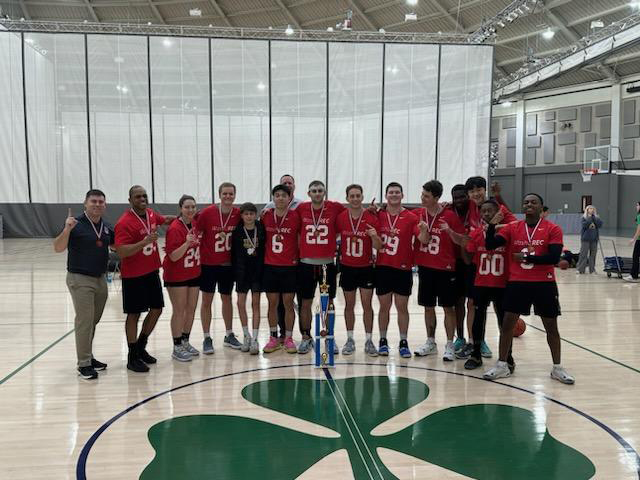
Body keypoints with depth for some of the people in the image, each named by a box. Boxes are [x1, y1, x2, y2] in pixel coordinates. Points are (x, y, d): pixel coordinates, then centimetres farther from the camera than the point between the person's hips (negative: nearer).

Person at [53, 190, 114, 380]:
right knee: (84, 321, -5)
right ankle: (83, 364, 3)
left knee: (94, 321, 13)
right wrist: (67, 229, -32)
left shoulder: (107, 227, 6)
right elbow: (58, 248, -16)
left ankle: (88, 356, 26)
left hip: (100, 278, 6)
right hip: (80, 279, -6)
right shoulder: (76, 224, -11)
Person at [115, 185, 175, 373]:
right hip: (134, 275, -8)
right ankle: (132, 358, 14)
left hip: (152, 272, 8)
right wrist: (144, 241, -33)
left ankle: (141, 347, 31)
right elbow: (121, 252, -26)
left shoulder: (151, 214, 4)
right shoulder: (124, 223, -19)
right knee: (134, 314, 2)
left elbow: (165, 219, 28)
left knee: (157, 309, 13)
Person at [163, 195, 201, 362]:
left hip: (194, 273, 7)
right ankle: (177, 348, 11)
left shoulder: (194, 224, 3)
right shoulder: (174, 228, -19)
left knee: (191, 309, 12)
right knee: (179, 311, 0)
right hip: (176, 276, -7)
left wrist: (195, 240, 3)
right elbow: (173, 256, -22)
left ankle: (185, 342, 26)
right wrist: (187, 243, -33)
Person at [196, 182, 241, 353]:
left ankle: (229, 335, 28)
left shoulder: (238, 214, -6)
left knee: (227, 299, 14)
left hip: (228, 264, 3)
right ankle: (207, 339, 14)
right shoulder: (207, 213, -14)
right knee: (207, 300, 5)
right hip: (208, 263, -3)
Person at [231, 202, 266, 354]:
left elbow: (266, 248, 2)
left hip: (257, 270, -1)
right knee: (241, 303, 3)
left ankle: (255, 339, 6)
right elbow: (233, 252, 2)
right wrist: (235, 272, 0)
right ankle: (246, 336, 19)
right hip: (242, 270, 1)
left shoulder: (261, 229, -3)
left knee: (255, 303, 2)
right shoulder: (237, 231, -3)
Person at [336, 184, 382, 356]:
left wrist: (375, 236, -25)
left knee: (367, 305, 2)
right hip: (347, 267, 1)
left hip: (366, 268, -1)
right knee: (349, 305, 9)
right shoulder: (340, 217, -2)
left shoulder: (371, 218, -7)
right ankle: (350, 339, 19)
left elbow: (377, 247, -5)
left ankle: (369, 340, 11)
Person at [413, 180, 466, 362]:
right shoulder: (416, 214, 3)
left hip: (445, 268, -4)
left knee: (448, 307, 3)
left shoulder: (450, 216, -8)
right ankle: (430, 342, 25)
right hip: (425, 267, 4)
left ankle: (450, 345, 11)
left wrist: (450, 231, -22)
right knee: (428, 306, 11)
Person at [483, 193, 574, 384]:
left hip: (544, 283, -2)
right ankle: (502, 365, 15)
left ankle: (557, 368, 23)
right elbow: (490, 245, -4)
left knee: (551, 326, 9)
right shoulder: (512, 228, 2)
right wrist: (492, 224, -18)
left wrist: (526, 258, -14)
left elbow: (554, 257, -15)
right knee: (507, 323, 3)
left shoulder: (553, 229, -5)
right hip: (517, 282, 2)